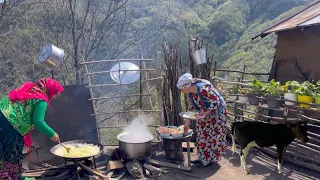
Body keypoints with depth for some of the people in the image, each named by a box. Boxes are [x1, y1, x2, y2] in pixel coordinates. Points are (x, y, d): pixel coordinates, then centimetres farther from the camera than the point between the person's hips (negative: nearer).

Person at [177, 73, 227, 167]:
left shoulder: (203, 89, -33)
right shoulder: (190, 93, -7)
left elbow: (216, 101, -28)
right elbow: (191, 107, 4)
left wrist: (206, 112, -35)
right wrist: (188, 122, 1)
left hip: (216, 111, -8)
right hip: (204, 113, 8)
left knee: (211, 135, -3)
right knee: (202, 134, 10)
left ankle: (208, 160, 8)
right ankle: (203, 158, 22)